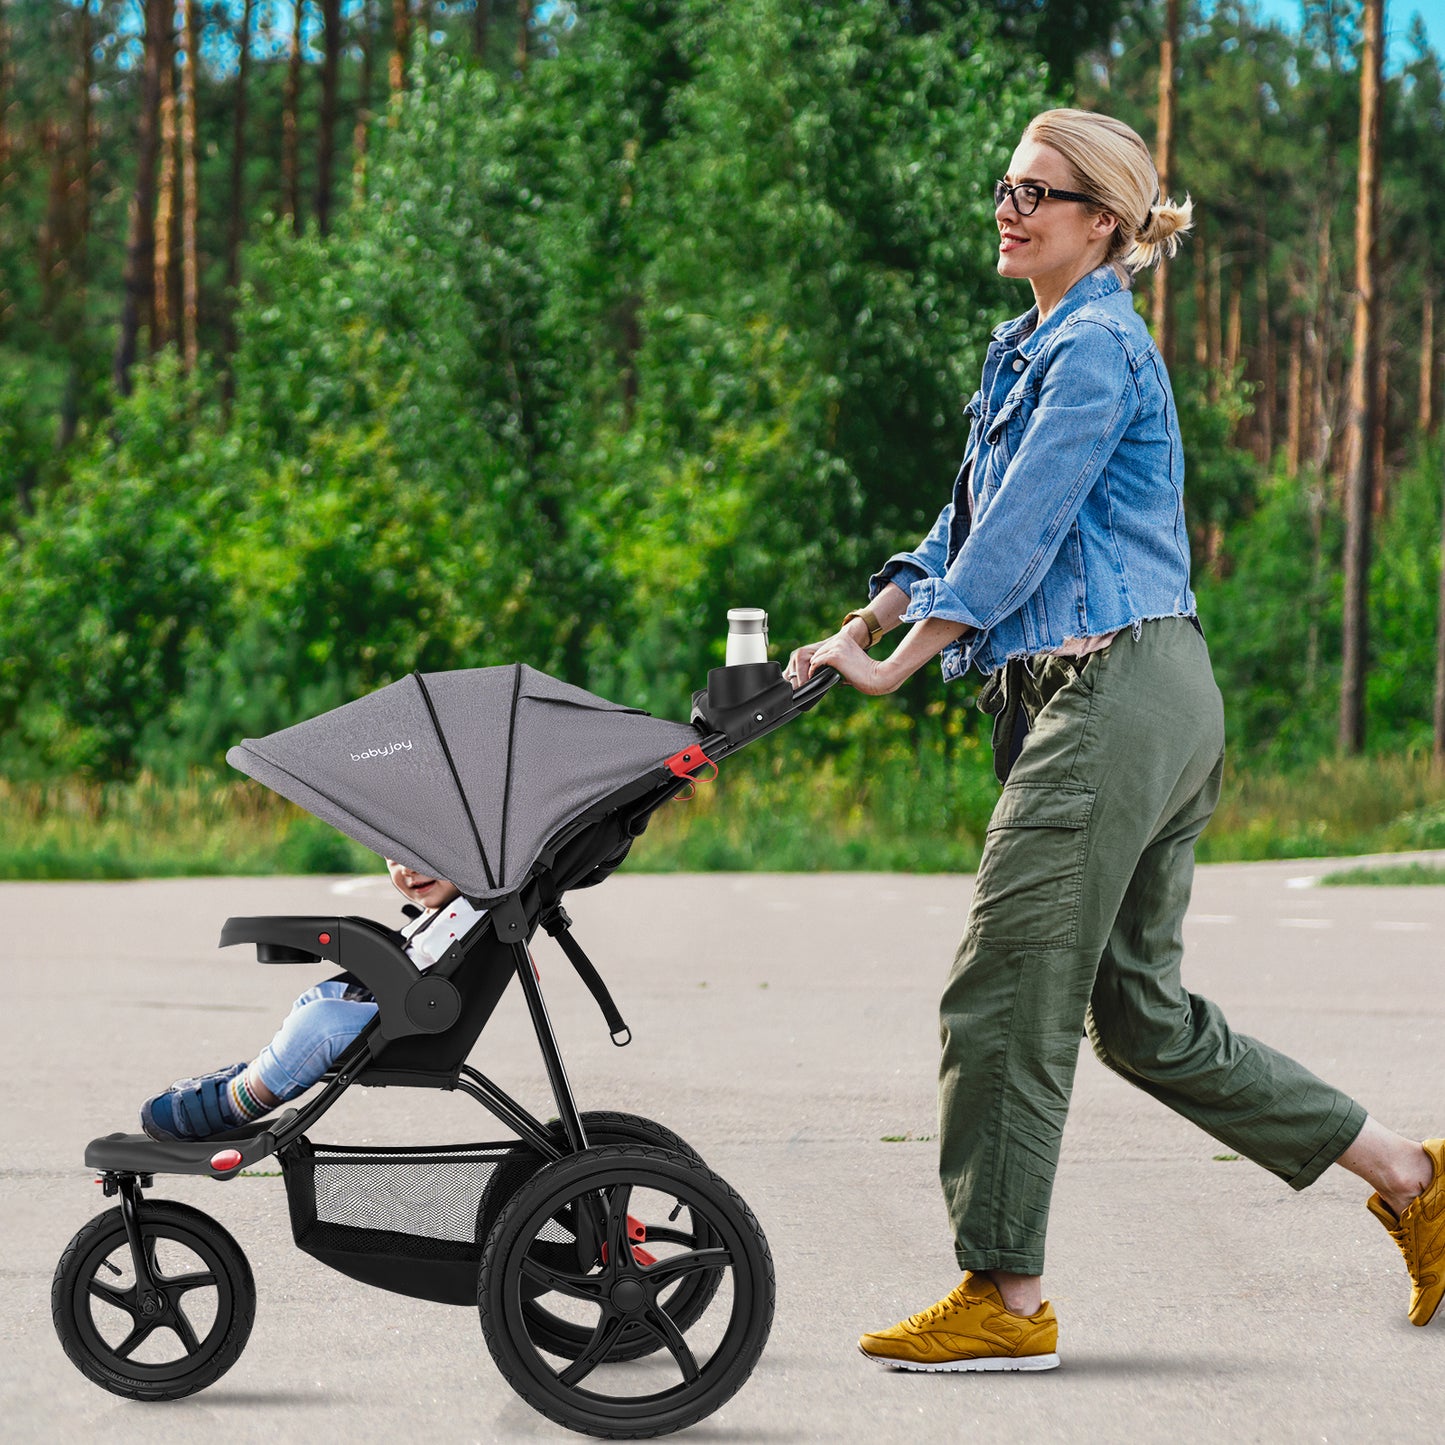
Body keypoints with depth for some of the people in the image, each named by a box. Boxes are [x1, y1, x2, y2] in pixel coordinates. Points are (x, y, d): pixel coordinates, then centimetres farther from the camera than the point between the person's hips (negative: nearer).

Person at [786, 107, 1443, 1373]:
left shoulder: (1096, 349, -9)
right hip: (1160, 704, 10)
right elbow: (971, 526, 22)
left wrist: (894, 666, -12)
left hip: (1114, 696, -10)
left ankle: (1008, 1302, 2)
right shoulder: (1033, 350, 21)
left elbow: (1020, 534, -14)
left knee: (1005, 996, -5)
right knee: (1142, 1010, 12)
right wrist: (865, 623, 9)